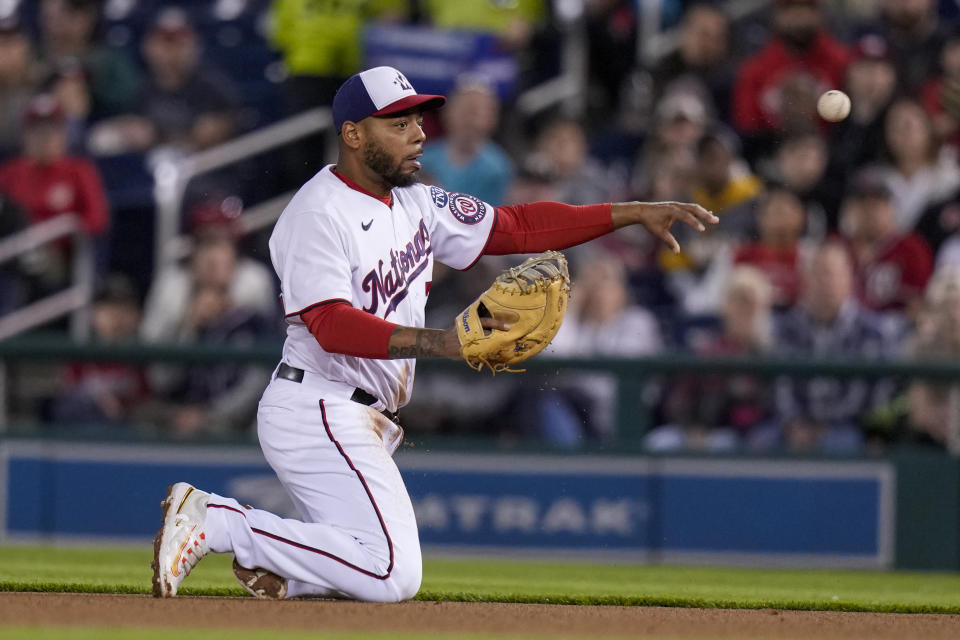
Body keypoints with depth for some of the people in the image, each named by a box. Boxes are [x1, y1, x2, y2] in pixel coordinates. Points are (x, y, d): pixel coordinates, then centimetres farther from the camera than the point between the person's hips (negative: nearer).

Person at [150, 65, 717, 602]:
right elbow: (332, 324, -26)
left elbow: (517, 227, 13)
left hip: (360, 421, 10)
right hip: (319, 411, -10)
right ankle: (218, 522, -11)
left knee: (384, 574, 14)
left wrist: (633, 214, 6)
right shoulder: (319, 213, -15)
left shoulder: (417, 204, 12)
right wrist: (439, 342, -38)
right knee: (392, 574, -19)